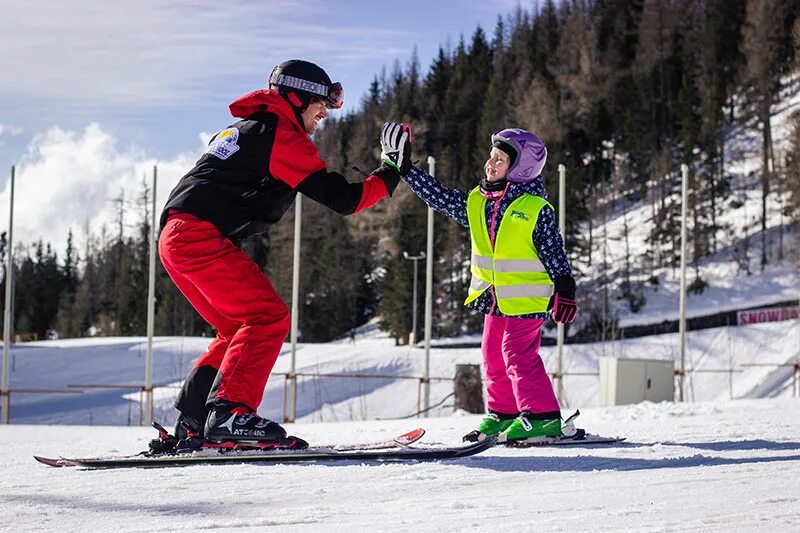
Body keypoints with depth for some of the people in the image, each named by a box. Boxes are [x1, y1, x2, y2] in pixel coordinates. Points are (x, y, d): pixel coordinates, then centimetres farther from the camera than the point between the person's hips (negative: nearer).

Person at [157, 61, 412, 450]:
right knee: (268, 317, -14)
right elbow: (342, 199, -9)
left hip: (176, 238, 10)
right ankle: (230, 415, -25)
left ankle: (193, 424, 10)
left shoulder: (247, 129, 26)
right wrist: (390, 173, 0)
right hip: (200, 236, -10)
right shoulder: (282, 135, -5)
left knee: (239, 329, 15)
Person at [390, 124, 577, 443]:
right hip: (494, 297, 8)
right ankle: (503, 413, 23)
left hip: (528, 297, -7)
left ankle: (542, 416, -8)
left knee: (518, 353, -13)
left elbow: (554, 252, -9)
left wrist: (565, 291, -12)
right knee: (493, 354, 11)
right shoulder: (475, 203, 5)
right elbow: (437, 195, 8)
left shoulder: (536, 209, -12)